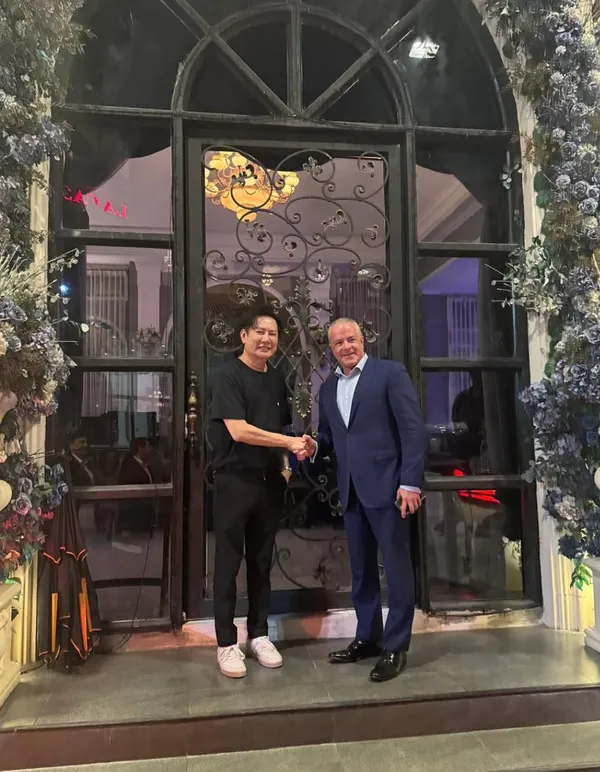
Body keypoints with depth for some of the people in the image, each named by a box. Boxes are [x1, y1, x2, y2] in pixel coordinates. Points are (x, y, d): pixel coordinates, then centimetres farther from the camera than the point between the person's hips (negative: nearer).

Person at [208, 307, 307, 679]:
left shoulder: (277, 379, 12)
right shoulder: (230, 375, -8)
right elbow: (238, 431, -19)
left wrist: (285, 463, 3)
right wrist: (290, 443, -16)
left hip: (270, 481, 6)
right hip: (235, 480, -6)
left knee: (262, 562, 13)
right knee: (229, 563, 4)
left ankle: (259, 635, 27)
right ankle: (227, 643, 16)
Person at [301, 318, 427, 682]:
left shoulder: (391, 372, -5)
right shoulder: (328, 388, 14)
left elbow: (414, 429, -11)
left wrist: (410, 482, -17)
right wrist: (314, 446, -5)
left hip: (387, 485, -6)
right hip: (351, 490, 6)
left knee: (396, 566, 3)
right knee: (361, 568, 15)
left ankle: (395, 646, 16)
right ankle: (367, 637, 29)